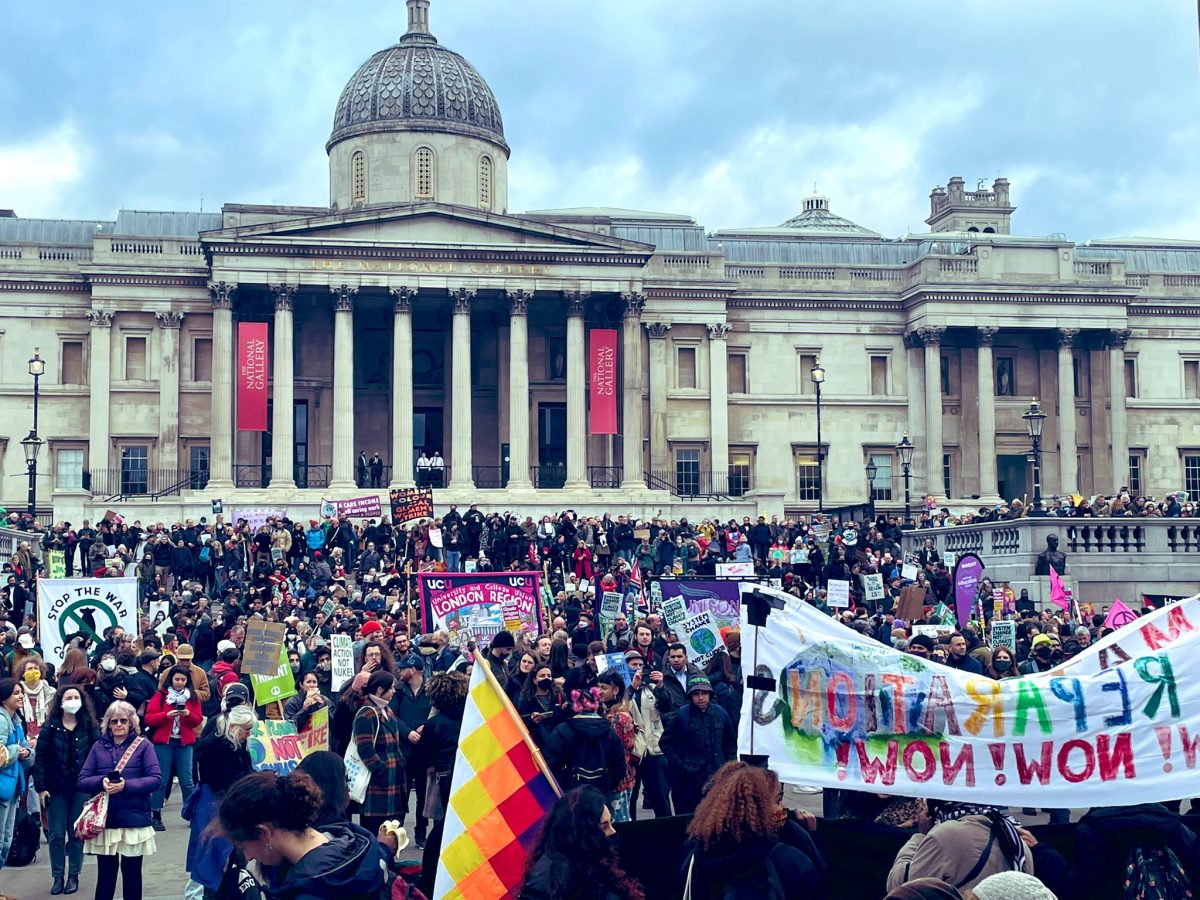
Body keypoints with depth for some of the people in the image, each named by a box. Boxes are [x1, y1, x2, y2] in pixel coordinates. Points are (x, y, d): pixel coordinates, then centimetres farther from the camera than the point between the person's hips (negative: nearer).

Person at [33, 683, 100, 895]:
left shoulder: (90, 728, -1)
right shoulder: (50, 727, -1)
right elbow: (40, 758, -2)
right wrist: (41, 787, -7)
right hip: (56, 787, 0)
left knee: (76, 833, 6)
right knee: (56, 834, 2)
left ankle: (73, 876, 16)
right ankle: (57, 876, 12)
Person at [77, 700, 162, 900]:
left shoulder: (143, 745, 1)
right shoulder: (98, 747, 9)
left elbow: (156, 779, -8)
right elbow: (82, 781, 5)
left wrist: (126, 785, -19)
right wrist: (101, 782, -16)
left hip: (134, 820, -2)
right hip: (104, 820, 2)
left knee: (132, 873, 7)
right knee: (105, 874, 6)